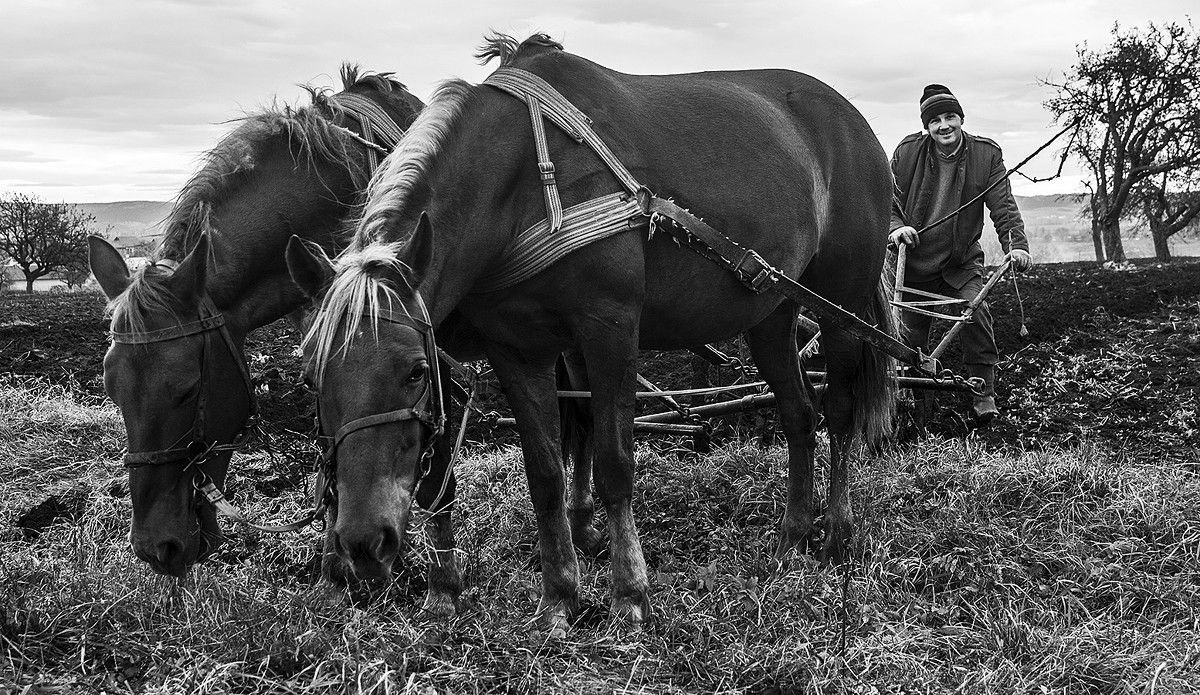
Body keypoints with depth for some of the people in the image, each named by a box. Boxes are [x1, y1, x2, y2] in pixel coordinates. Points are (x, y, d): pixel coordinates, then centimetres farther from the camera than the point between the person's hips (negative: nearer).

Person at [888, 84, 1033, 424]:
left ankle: (984, 394, -8)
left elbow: (1003, 206, -9)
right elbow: (889, 202, 0)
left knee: (976, 313, -21)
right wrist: (895, 228, -21)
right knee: (910, 330, 6)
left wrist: (1016, 245, -23)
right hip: (915, 259, 1)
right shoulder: (907, 152, -7)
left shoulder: (987, 154, -7)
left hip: (962, 261, 0)